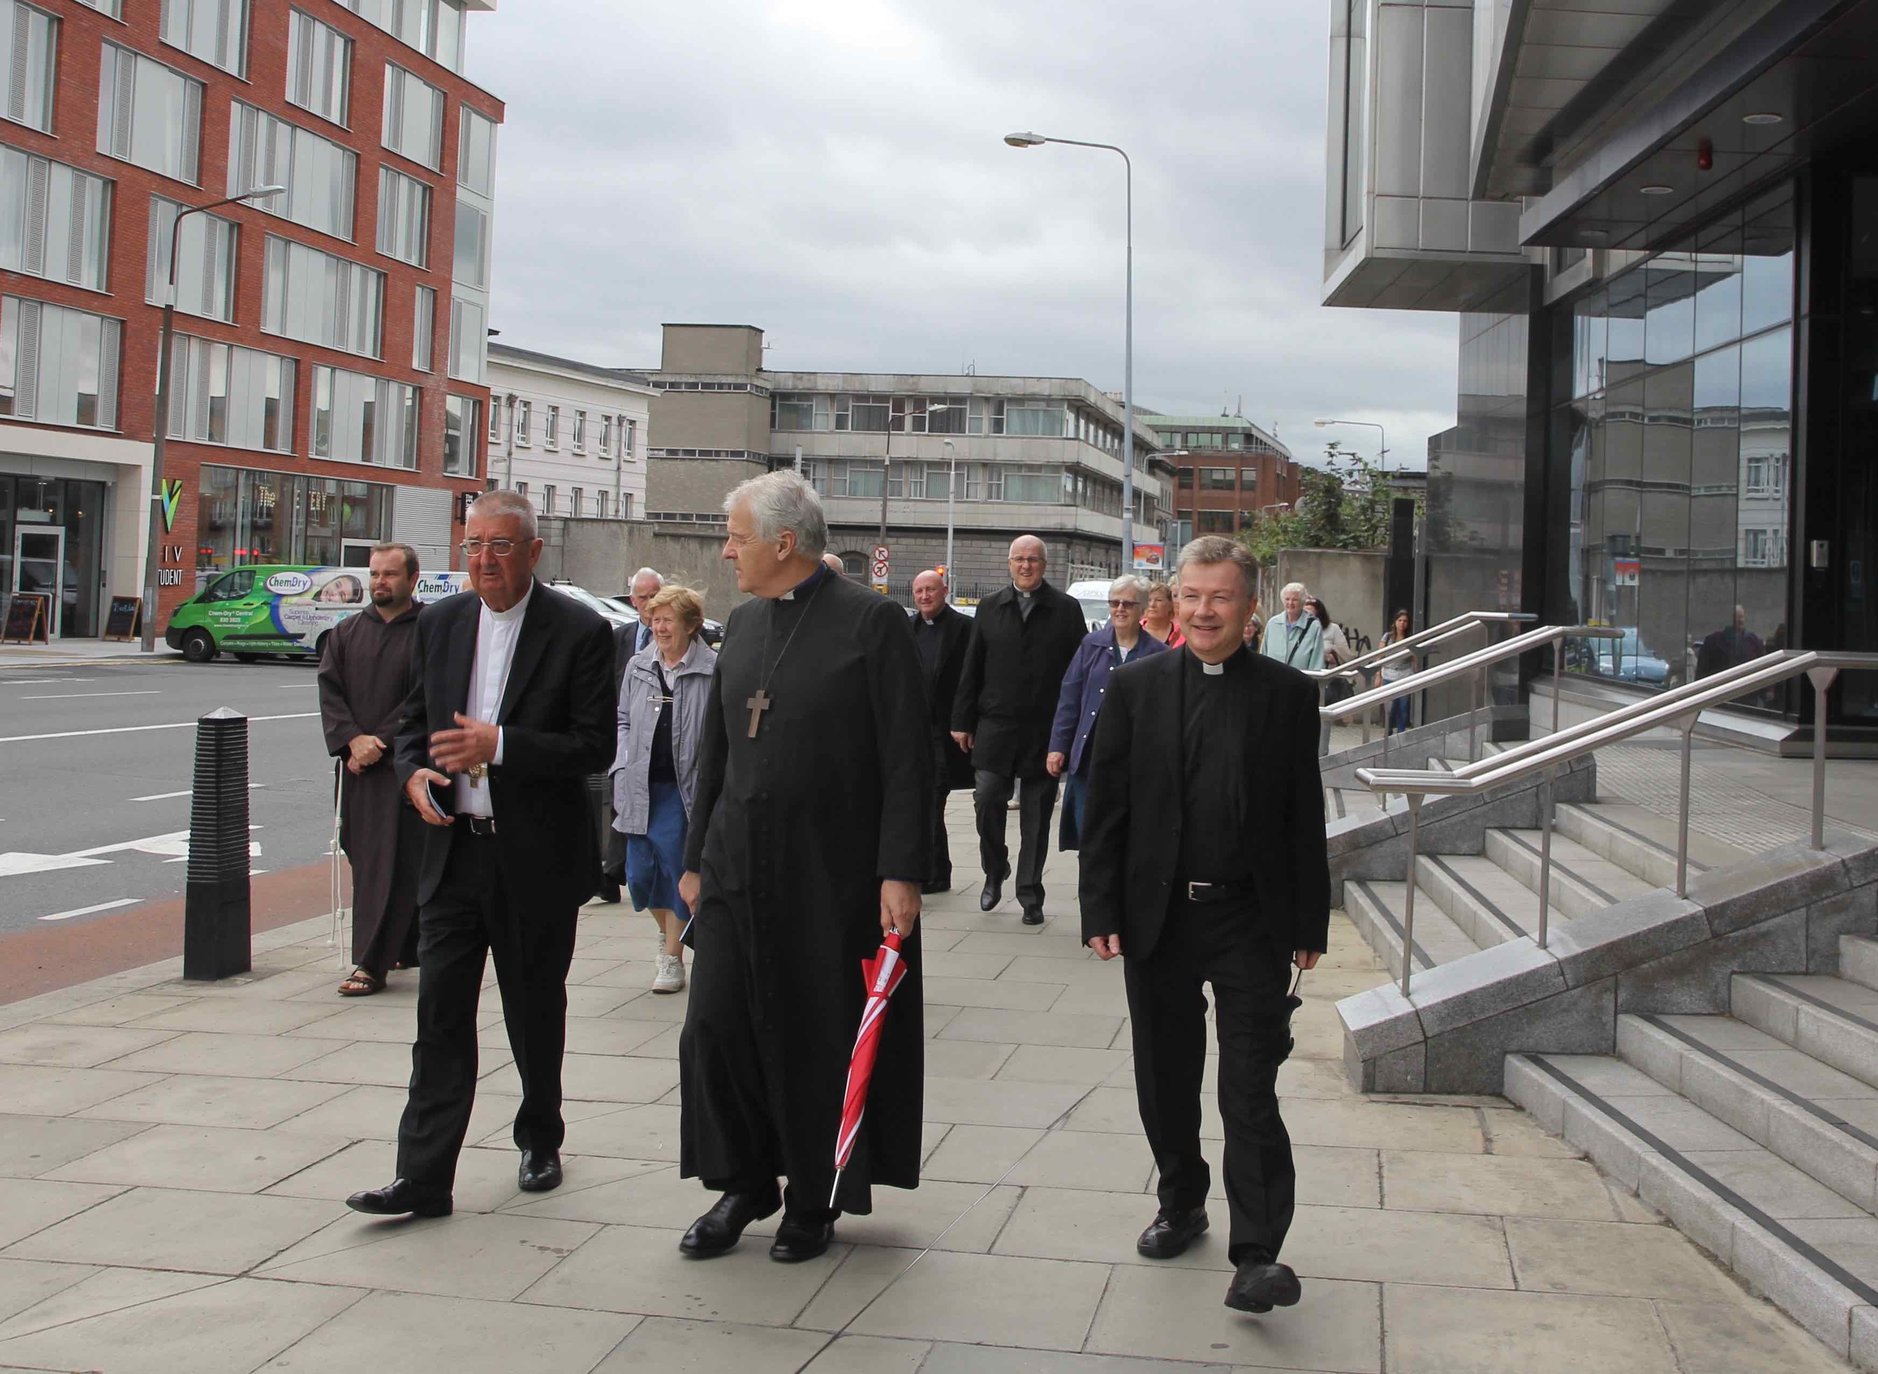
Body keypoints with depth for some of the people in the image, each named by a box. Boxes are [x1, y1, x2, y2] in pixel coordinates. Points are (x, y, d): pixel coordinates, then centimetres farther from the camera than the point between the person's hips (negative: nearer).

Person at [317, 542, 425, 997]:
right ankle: (407, 947, 23)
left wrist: (379, 743, -15)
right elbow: (329, 690, 4)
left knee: (391, 862, -8)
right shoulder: (347, 632, 12)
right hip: (357, 764, 6)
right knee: (364, 857, 10)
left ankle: (372, 964, -7)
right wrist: (353, 739, -11)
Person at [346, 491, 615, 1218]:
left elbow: (595, 746, -12)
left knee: (536, 1014, 13)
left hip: (536, 859, -3)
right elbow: (415, 717, 15)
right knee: (440, 1015, 0)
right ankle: (423, 1176, 3)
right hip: (452, 851, 3)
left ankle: (540, 1142, 33)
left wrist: (499, 746, -22)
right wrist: (414, 772, -6)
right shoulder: (440, 621, 7)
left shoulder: (579, 631, -9)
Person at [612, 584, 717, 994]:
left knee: (677, 870, 0)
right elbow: (624, 721, 16)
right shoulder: (638, 666, 8)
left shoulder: (712, 669, -8)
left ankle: (672, 958, 13)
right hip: (641, 787, 5)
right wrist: (622, 770, 4)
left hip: (683, 787, -5)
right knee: (639, 873, 7)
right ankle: (668, 933, 33)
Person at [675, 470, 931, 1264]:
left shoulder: (872, 623, -8)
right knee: (715, 1030, 3)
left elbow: (907, 760, -11)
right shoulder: (742, 624, 11)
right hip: (738, 870, 6)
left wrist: (901, 872, -15)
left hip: (832, 874, -5)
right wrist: (696, 858, 16)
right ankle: (745, 1184, 22)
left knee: (822, 1042, 5)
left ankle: (814, 1198, 23)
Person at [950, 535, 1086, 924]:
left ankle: (1030, 895, 15)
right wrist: (962, 721, 5)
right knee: (987, 798, -7)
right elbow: (971, 669, 9)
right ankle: (994, 873, 18)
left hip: (1044, 731, -1)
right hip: (995, 726, 1)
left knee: (1036, 816, 5)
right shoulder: (989, 608, 8)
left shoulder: (1066, 610, 1)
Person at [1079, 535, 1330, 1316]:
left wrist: (1309, 924, 1)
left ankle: (1257, 1252, -1)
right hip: (1158, 918, 2)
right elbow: (1105, 807, 2)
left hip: (1252, 921, -2)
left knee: (1250, 1091, -4)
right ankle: (1181, 1205, 34)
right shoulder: (1135, 688, 2)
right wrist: (1101, 911, -4)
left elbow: (1305, 817, 3)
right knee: (1165, 1081, 14)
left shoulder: (1288, 695, 1)